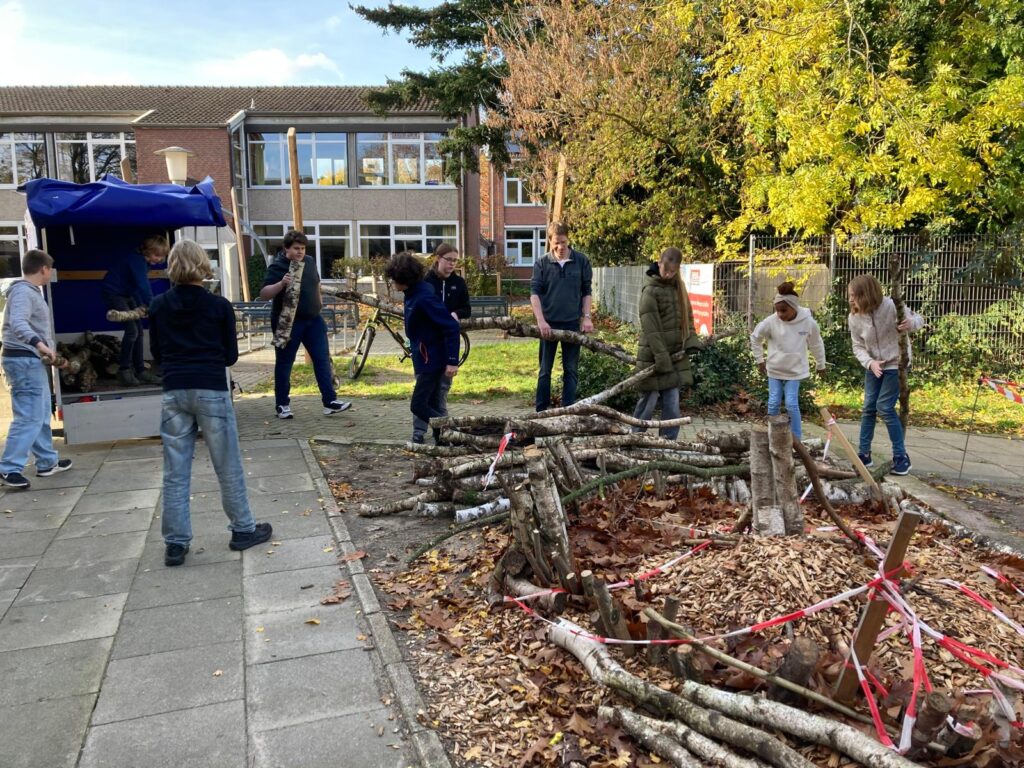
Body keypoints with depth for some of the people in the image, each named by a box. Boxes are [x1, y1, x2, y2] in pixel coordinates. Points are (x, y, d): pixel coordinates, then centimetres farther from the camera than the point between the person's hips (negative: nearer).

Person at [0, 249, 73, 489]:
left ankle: (47, 462, 24)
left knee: (41, 415, 16)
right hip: (24, 360, -11)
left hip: (31, 360, 11)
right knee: (29, 417, -12)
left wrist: (48, 350, 33)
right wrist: (39, 344, -47)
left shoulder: (31, 291, 17)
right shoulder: (23, 292, -15)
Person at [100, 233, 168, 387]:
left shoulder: (144, 262, 4)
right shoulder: (137, 260, -24)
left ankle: (140, 371, 9)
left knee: (138, 331, 4)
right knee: (131, 330, -16)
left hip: (126, 295, 9)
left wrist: (141, 305, 0)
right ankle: (124, 371, -7)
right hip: (112, 293, -9)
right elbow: (143, 286, -32)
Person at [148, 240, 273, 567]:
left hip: (174, 392, 3)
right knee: (228, 466, 8)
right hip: (212, 391, -2)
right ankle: (243, 529, 18)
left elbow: (156, 354, 12)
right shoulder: (219, 306, -3)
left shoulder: (159, 306, 4)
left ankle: (175, 543, 10)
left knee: (175, 472, 6)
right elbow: (231, 355, 3)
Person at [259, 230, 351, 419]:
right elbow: (263, 294, -20)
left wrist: (319, 299, 20)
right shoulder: (277, 266, -12)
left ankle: (330, 402, 5)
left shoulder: (310, 261, 7)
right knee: (284, 363, 4)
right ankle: (282, 405, 16)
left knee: (323, 360, 1)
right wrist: (281, 284, -33)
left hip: (313, 320, 6)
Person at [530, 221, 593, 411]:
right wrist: (541, 320, -18)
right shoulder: (542, 263, -3)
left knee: (571, 370, 5)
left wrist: (586, 317, -3)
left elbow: (586, 292, 6)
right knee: (545, 370, 7)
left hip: (572, 323, 1)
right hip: (549, 323, -1)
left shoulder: (581, 261, 0)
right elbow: (534, 293, -7)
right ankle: (542, 411, 15)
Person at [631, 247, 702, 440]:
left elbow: (687, 317, 14)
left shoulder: (678, 287, 11)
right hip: (653, 356, -6)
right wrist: (661, 358, -20)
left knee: (672, 404, 6)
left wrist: (691, 341, -3)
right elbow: (651, 328, -16)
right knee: (648, 401, 2)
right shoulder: (650, 290, -11)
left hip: (675, 355, 6)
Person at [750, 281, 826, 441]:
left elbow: (816, 345, 2)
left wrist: (820, 365, 14)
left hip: (795, 370, -1)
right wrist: (760, 360, 4)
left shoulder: (808, 322, -16)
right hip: (774, 369, 1)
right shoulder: (771, 321, -17)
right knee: (774, 403, 3)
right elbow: (755, 338, 1)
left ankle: (796, 439, 4)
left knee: (791, 404, -7)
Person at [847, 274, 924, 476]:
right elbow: (858, 347, -4)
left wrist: (910, 324, -34)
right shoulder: (854, 318, -10)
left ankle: (901, 456, 3)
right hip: (873, 366, 5)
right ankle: (864, 454, 19)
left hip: (896, 363, -5)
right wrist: (869, 363, -23)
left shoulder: (890, 306, -23)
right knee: (868, 408, 7)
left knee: (885, 407, -10)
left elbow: (918, 319, -10)